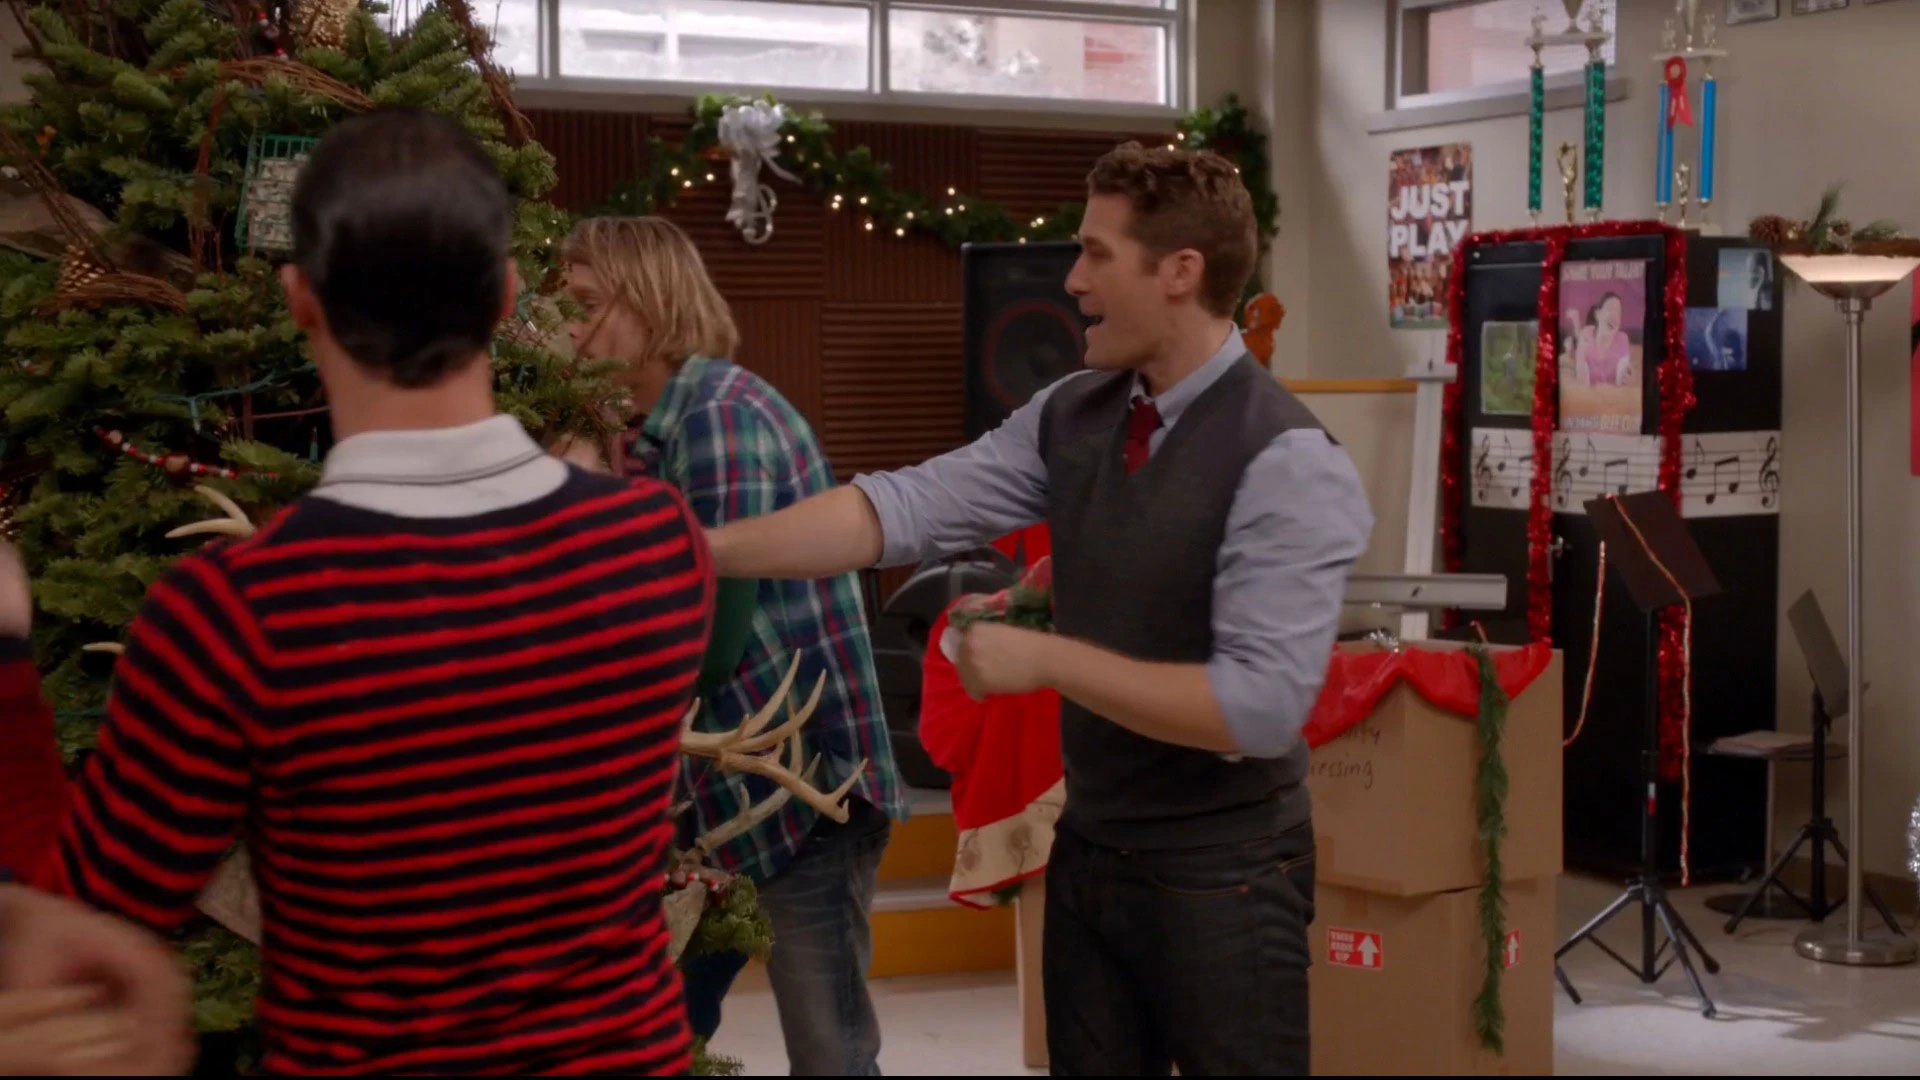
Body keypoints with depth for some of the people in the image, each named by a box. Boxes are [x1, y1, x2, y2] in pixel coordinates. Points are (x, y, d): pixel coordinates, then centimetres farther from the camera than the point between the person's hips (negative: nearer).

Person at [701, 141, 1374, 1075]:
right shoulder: (1072, 416, 1)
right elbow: (908, 506, -5)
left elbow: (1262, 706, -26)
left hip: (1218, 873, -6)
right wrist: (710, 547, -13)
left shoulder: (1285, 462, -20)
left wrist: (1045, 658, -23)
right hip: (1087, 850, 6)